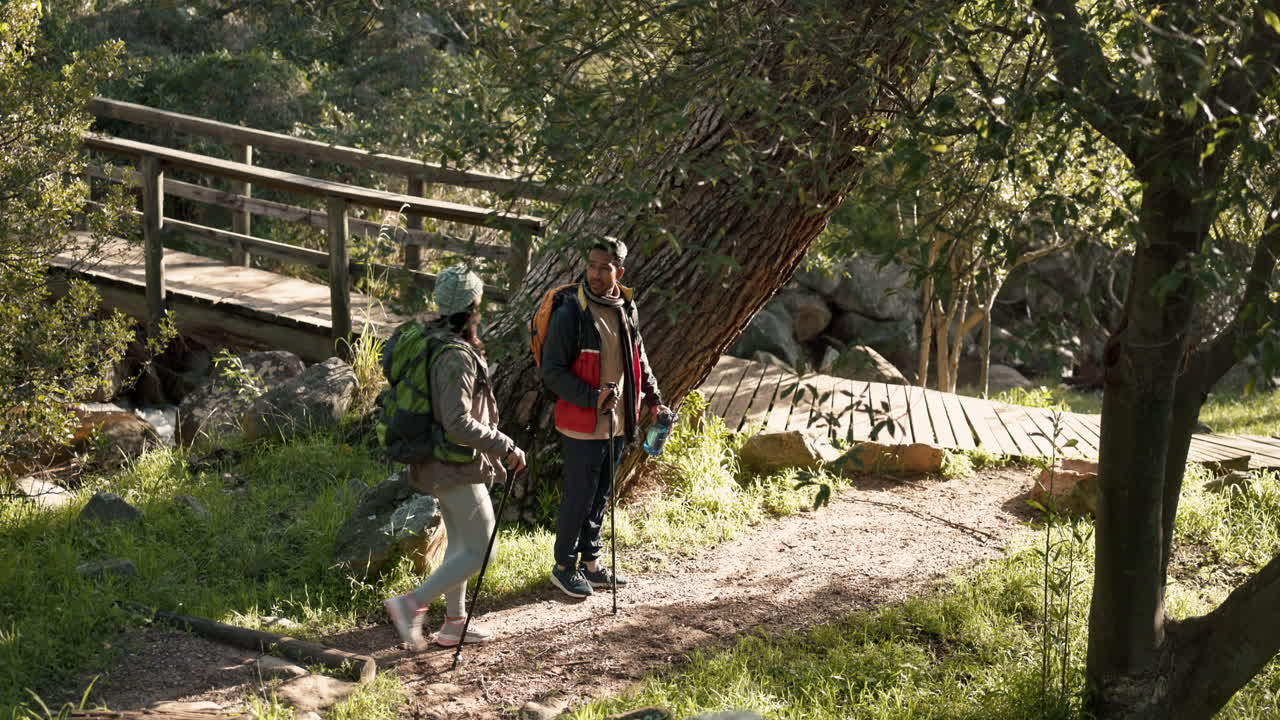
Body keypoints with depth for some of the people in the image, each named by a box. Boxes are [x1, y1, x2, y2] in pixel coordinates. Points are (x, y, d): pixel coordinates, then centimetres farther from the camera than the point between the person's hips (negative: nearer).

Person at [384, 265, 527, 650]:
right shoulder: (457, 357, -25)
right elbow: (458, 424, -30)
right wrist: (505, 447, -23)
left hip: (434, 464, 10)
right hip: (458, 468, -10)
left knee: (460, 542, 21)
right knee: (478, 550, 0)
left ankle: (454, 623, 29)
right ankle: (411, 604, -4)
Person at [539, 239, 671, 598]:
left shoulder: (626, 309, 5)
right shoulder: (570, 312, -17)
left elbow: (638, 359, 19)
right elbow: (552, 372, -17)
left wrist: (653, 400, 9)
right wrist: (592, 398, -25)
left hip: (617, 424, 7)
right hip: (582, 426, -7)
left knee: (601, 494, 17)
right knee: (578, 497, 2)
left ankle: (590, 562, 30)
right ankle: (564, 566, 18)